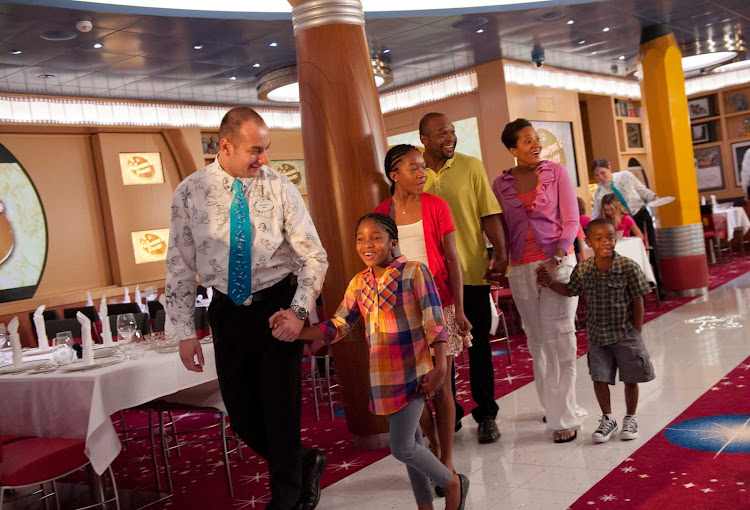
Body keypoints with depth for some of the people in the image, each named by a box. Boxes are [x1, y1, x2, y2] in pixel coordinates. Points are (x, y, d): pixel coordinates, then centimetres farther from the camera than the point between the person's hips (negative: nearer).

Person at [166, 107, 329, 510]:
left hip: (278, 306, -2)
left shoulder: (279, 188, -8)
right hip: (229, 311, 2)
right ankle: (304, 464, 37)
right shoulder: (190, 193, -5)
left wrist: (298, 311, -16)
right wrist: (184, 331, -4)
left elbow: (314, 256, -4)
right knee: (241, 414, 9)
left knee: (281, 406, 3)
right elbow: (180, 266, -1)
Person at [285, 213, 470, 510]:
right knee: (410, 441, 16)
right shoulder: (359, 283, 7)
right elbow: (337, 327, 5)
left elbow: (434, 321, -12)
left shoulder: (414, 272, -9)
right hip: (383, 376, 6)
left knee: (401, 447, -6)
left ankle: (452, 483, 19)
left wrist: (440, 367, -16)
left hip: (413, 372, -6)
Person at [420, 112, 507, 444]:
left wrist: (500, 253, -12)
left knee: (478, 347, 7)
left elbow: (489, 214, -2)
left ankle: (486, 415, 21)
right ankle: (448, 414, 25)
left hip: (471, 271, -1)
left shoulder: (470, 167, 0)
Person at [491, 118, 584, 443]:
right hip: (521, 269, 3)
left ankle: (564, 417, 0)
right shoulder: (501, 184, 7)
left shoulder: (556, 172, 1)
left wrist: (556, 259, -17)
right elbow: (501, 229, 8)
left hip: (558, 262, -3)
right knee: (537, 339, 9)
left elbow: (571, 221, -3)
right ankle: (553, 405, 24)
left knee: (558, 338, -6)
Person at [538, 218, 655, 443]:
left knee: (630, 378, 10)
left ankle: (630, 418, 30)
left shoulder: (628, 267, -15)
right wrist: (550, 282, -8)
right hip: (597, 335, 3)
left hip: (625, 333, -2)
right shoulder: (583, 270, -6)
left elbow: (637, 301, -9)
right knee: (599, 378, 7)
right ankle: (608, 419, 27)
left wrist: (636, 332, -7)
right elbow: (569, 290, 10)